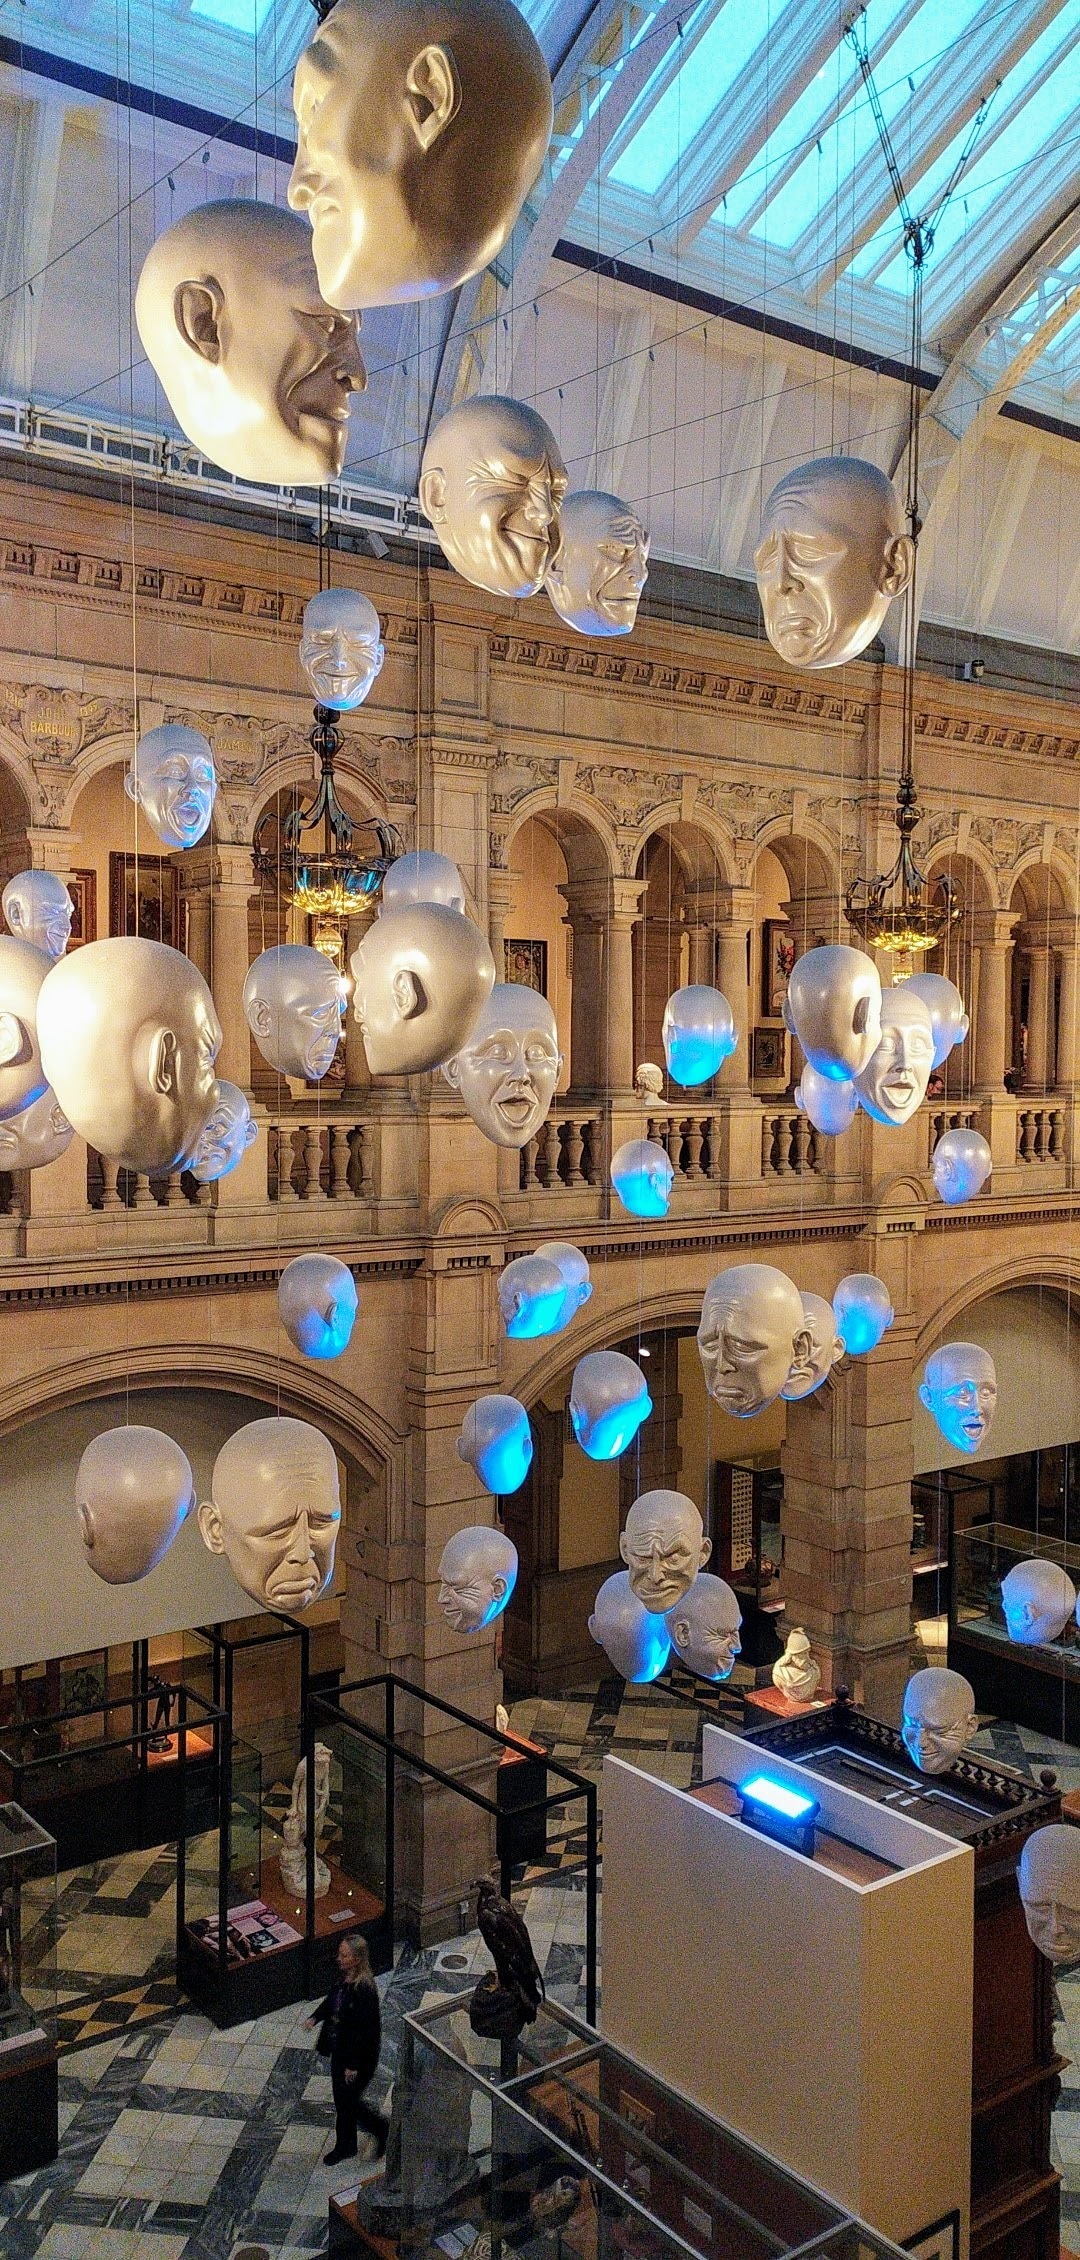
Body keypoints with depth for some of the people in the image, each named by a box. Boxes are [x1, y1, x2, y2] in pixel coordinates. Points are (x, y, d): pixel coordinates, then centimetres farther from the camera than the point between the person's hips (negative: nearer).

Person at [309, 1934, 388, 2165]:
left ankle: (384, 2129, 26)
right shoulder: (343, 1978, -4)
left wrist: (354, 2065, -23)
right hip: (340, 2050, 8)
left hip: (358, 2055, -8)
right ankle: (345, 2145, 39)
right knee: (341, 2100, 20)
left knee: (348, 2101, 4)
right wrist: (315, 2018, -3)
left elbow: (364, 2030, -27)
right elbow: (331, 2001, 15)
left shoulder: (364, 1990, -30)